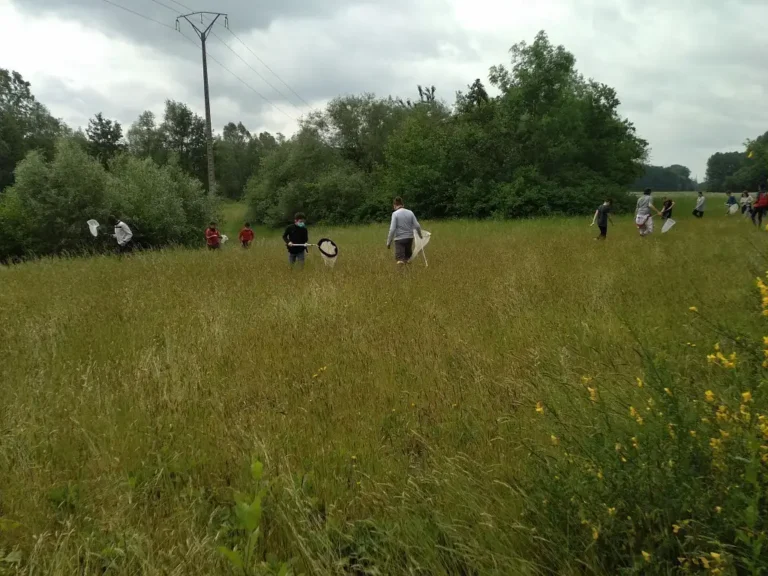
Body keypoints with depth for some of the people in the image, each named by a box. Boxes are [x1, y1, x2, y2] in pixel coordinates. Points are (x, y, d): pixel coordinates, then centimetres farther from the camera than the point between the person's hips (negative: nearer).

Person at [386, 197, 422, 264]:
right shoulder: (410, 212, 3)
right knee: (407, 257, 19)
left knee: (400, 259, -3)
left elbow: (392, 229, -13)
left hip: (399, 239, -4)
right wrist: (420, 235, 22)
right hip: (409, 238, 4)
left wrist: (389, 242, -7)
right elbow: (417, 226, 3)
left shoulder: (395, 214, -7)